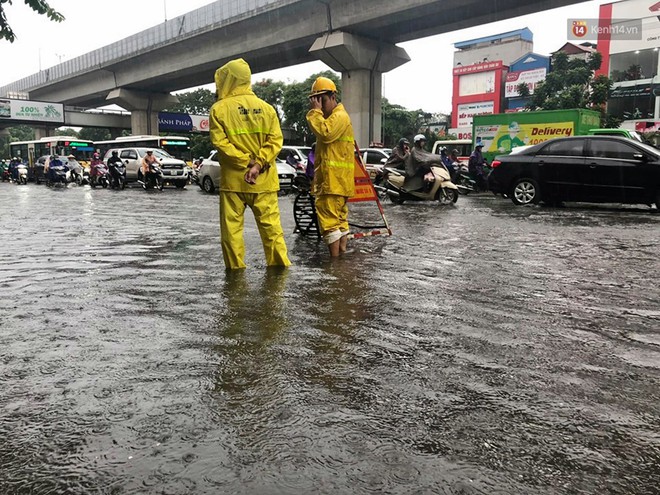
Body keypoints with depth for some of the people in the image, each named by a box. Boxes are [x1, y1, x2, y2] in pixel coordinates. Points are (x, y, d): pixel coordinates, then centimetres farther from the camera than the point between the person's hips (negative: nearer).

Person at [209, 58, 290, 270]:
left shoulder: (219, 109, -4)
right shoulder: (265, 107, 4)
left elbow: (220, 142, -12)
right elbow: (275, 139, -4)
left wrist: (246, 161, -11)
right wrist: (258, 164, -11)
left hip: (233, 179, -2)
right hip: (263, 179, 2)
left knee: (231, 226, 7)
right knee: (270, 224, 8)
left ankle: (235, 268, 9)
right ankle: (279, 263, 10)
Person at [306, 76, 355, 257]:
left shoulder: (340, 116, -9)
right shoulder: (331, 117, 25)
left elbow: (325, 133, -25)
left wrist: (316, 111, -17)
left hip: (334, 179, -11)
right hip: (329, 178, 11)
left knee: (328, 218, -12)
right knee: (339, 218, 11)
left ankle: (335, 260, -11)